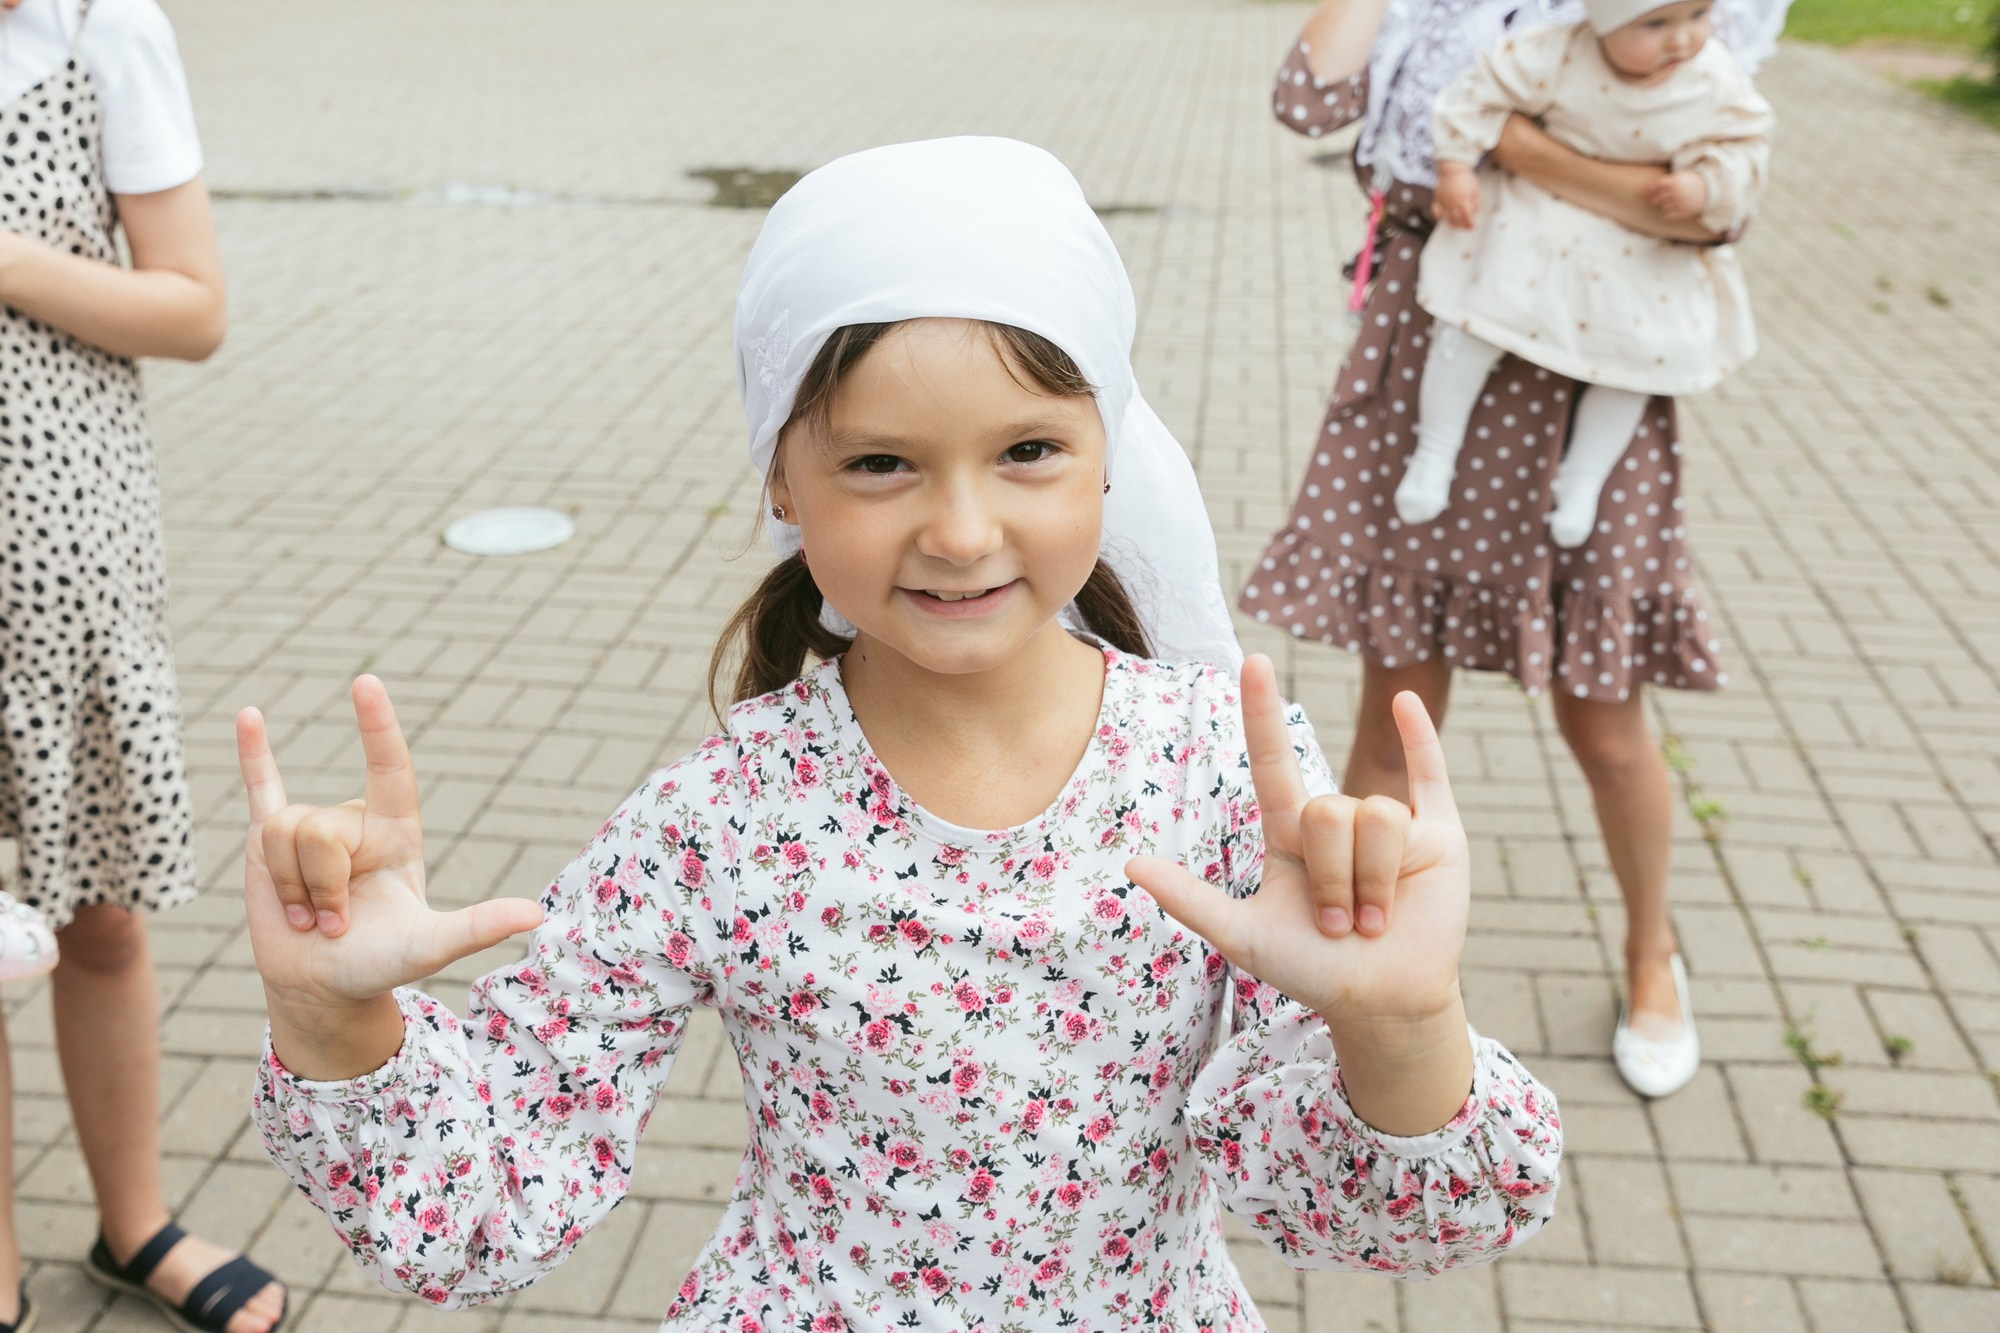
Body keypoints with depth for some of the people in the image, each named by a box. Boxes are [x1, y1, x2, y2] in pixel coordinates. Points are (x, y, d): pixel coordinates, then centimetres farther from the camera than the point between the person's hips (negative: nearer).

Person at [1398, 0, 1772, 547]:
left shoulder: (1719, 84, -18)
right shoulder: (1556, 56, -24)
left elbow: (1745, 144, -8)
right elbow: (1487, 89, -13)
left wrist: (1706, 186, -27)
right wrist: (1456, 167, -15)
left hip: (1641, 255, 2)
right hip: (1536, 222, -2)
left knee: (1634, 356, 0)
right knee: (1477, 314, -11)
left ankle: (1582, 482, 18)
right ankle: (1434, 453, 5)